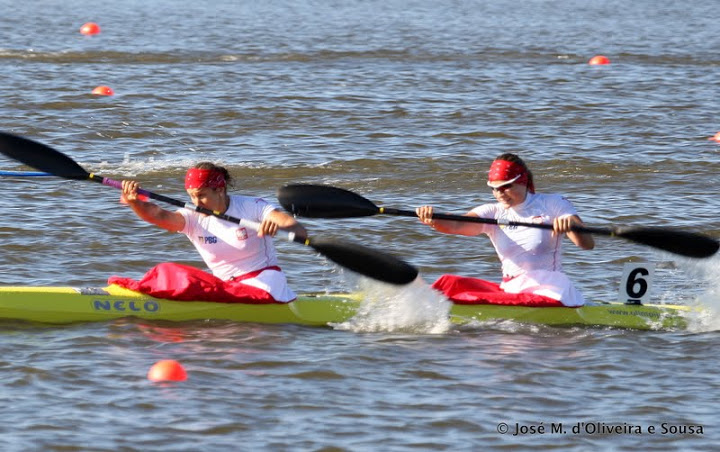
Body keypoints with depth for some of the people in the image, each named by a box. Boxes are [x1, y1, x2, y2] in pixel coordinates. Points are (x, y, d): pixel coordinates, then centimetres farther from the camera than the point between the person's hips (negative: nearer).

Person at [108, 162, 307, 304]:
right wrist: (135, 203, -39)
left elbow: (300, 232, -18)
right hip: (228, 286, 5)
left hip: (264, 282, -5)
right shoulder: (193, 218, 3)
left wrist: (278, 226, -41)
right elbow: (160, 216, -18)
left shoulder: (252, 207, -6)